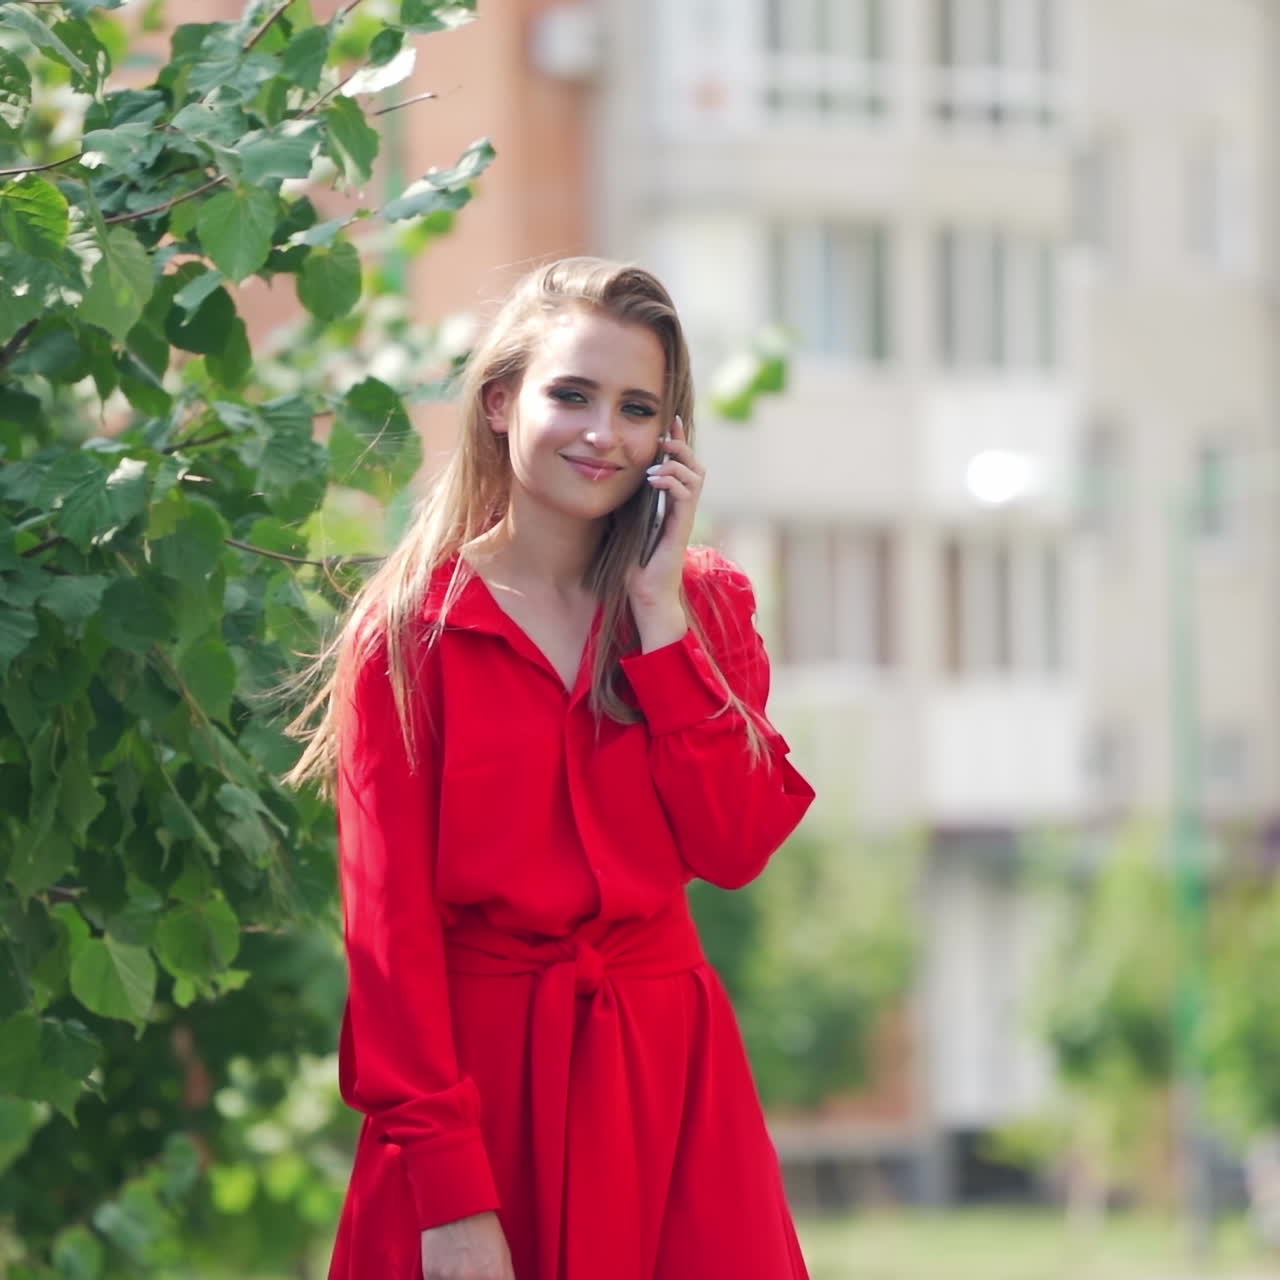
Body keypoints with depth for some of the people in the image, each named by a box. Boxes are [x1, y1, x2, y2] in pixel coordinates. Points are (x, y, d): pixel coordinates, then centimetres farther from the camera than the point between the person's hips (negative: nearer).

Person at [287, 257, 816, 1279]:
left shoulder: (707, 606, 8)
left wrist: (659, 610, -9)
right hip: (478, 1073, -3)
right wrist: (450, 1192, -16)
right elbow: (390, 919, -8)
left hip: (670, 1075, 3)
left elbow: (736, 847, -6)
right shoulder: (410, 629, -3)